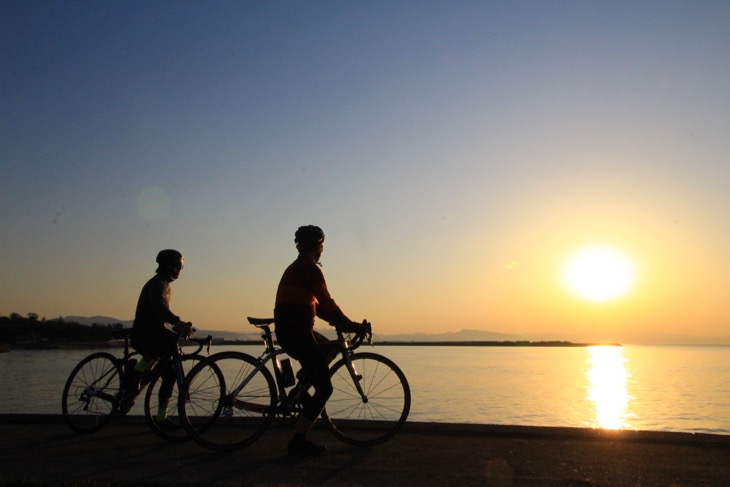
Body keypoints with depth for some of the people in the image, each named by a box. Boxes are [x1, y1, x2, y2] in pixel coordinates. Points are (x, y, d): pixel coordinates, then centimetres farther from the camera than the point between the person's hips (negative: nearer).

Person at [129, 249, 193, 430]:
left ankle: (162, 418, 8)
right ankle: (136, 375, -18)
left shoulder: (165, 285, 20)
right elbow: (158, 306, -32)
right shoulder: (156, 283, -11)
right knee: (170, 339, -31)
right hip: (144, 335, -9)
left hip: (157, 334, 9)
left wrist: (181, 327, 16)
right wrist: (178, 323, -45)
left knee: (170, 374, 3)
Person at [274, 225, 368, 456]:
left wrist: (341, 323, 19)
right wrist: (351, 326, -8)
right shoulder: (310, 269, -11)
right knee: (324, 388, -4)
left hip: (286, 331, 10)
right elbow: (327, 304, -16)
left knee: (331, 348, 29)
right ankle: (298, 441, -2)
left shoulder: (295, 268, 19)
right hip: (298, 333, -10)